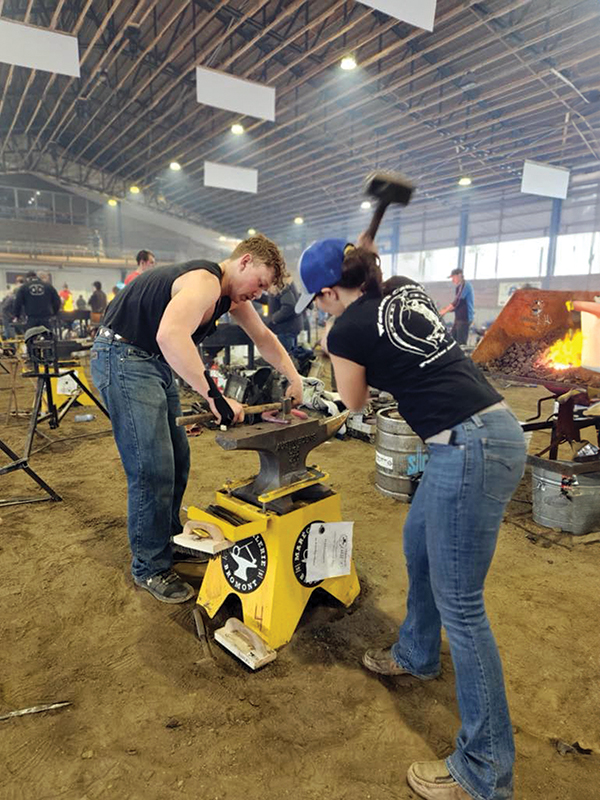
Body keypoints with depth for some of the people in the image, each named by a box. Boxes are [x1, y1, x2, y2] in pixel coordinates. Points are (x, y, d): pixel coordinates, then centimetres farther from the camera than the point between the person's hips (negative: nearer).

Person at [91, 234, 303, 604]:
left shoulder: (232, 293, 6)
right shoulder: (205, 282, -25)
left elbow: (263, 335, 16)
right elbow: (170, 335, -43)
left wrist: (293, 377, 4)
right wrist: (215, 397, -43)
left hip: (157, 363, 10)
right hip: (122, 357, -10)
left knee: (177, 460, 13)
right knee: (153, 470, -9)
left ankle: (168, 537, 32)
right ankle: (151, 568, 8)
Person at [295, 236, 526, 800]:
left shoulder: (345, 331, -9)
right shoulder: (408, 290, 13)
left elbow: (354, 403, 8)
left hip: (469, 451, -10)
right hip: (496, 429, 10)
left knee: (458, 604, 2)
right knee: (418, 544, 25)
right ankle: (417, 655, 48)